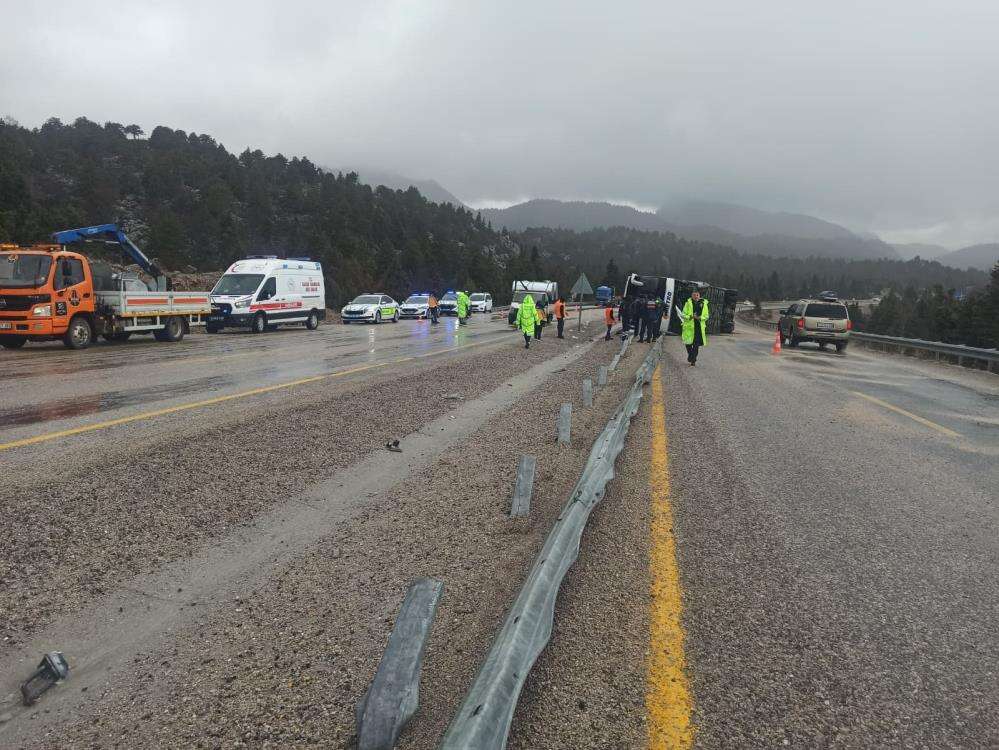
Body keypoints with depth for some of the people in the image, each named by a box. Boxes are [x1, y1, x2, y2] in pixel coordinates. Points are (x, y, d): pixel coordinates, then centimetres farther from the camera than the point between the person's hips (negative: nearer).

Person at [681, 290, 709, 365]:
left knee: (696, 344, 0)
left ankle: (693, 360, 9)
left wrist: (699, 318, -13)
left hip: (699, 327, 1)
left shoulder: (704, 304, 6)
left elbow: (706, 316, 6)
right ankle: (690, 354, 31)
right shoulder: (688, 303, 2)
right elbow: (684, 314, 0)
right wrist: (690, 317, -19)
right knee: (688, 342, 2)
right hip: (689, 326, -1)